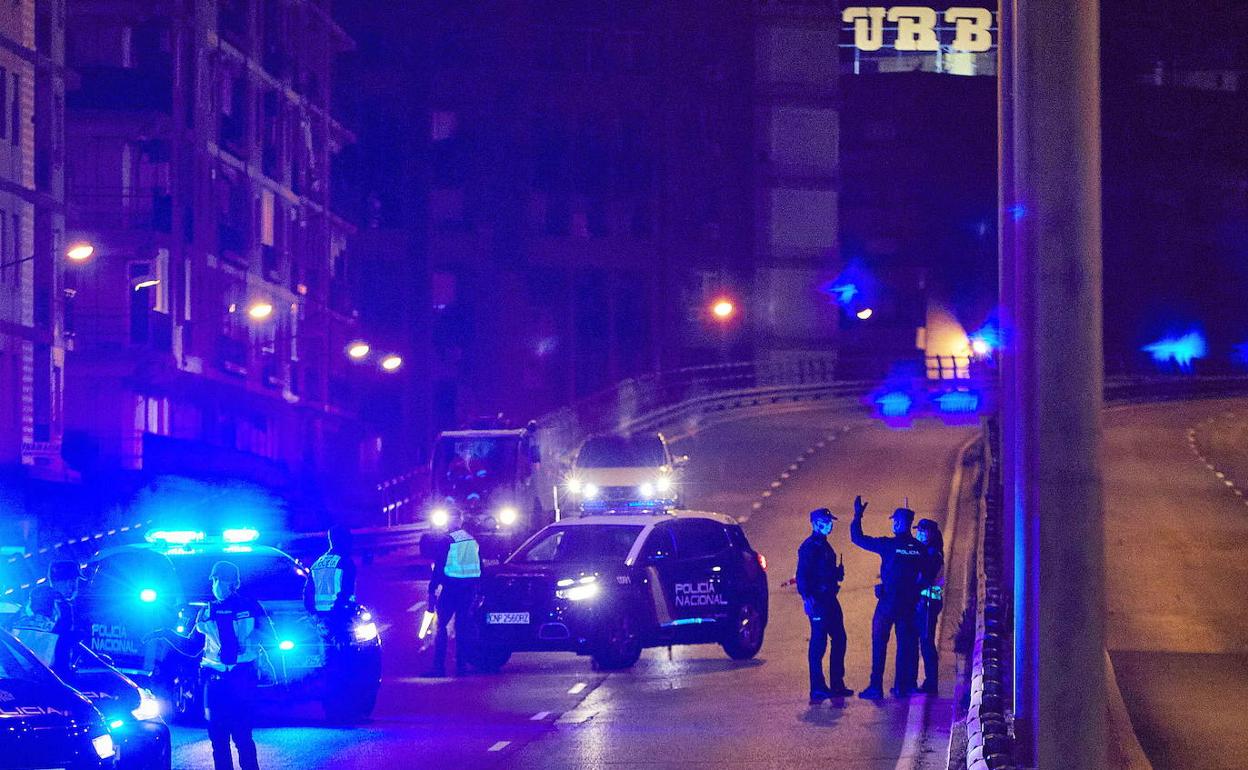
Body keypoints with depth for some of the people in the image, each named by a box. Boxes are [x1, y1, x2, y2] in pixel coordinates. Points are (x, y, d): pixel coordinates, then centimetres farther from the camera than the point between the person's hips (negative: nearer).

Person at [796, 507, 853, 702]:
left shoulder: (823, 545, 18)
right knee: (818, 643, -7)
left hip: (829, 599, 10)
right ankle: (817, 688, -4)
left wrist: (837, 572, 9)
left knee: (839, 639, 11)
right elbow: (802, 575, -18)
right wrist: (807, 597, -26)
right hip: (818, 600, -10)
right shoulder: (809, 547, -11)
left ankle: (837, 685, 18)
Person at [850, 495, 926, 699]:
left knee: (879, 643, 1)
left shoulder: (889, 545, -12)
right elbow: (924, 574, 5)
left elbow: (857, 538, -4)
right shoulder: (919, 548, 0)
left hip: (888, 601, -4)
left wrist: (858, 516, 6)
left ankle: (876, 686, -3)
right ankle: (902, 686, 12)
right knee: (905, 644, 11)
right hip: (909, 602, 4)